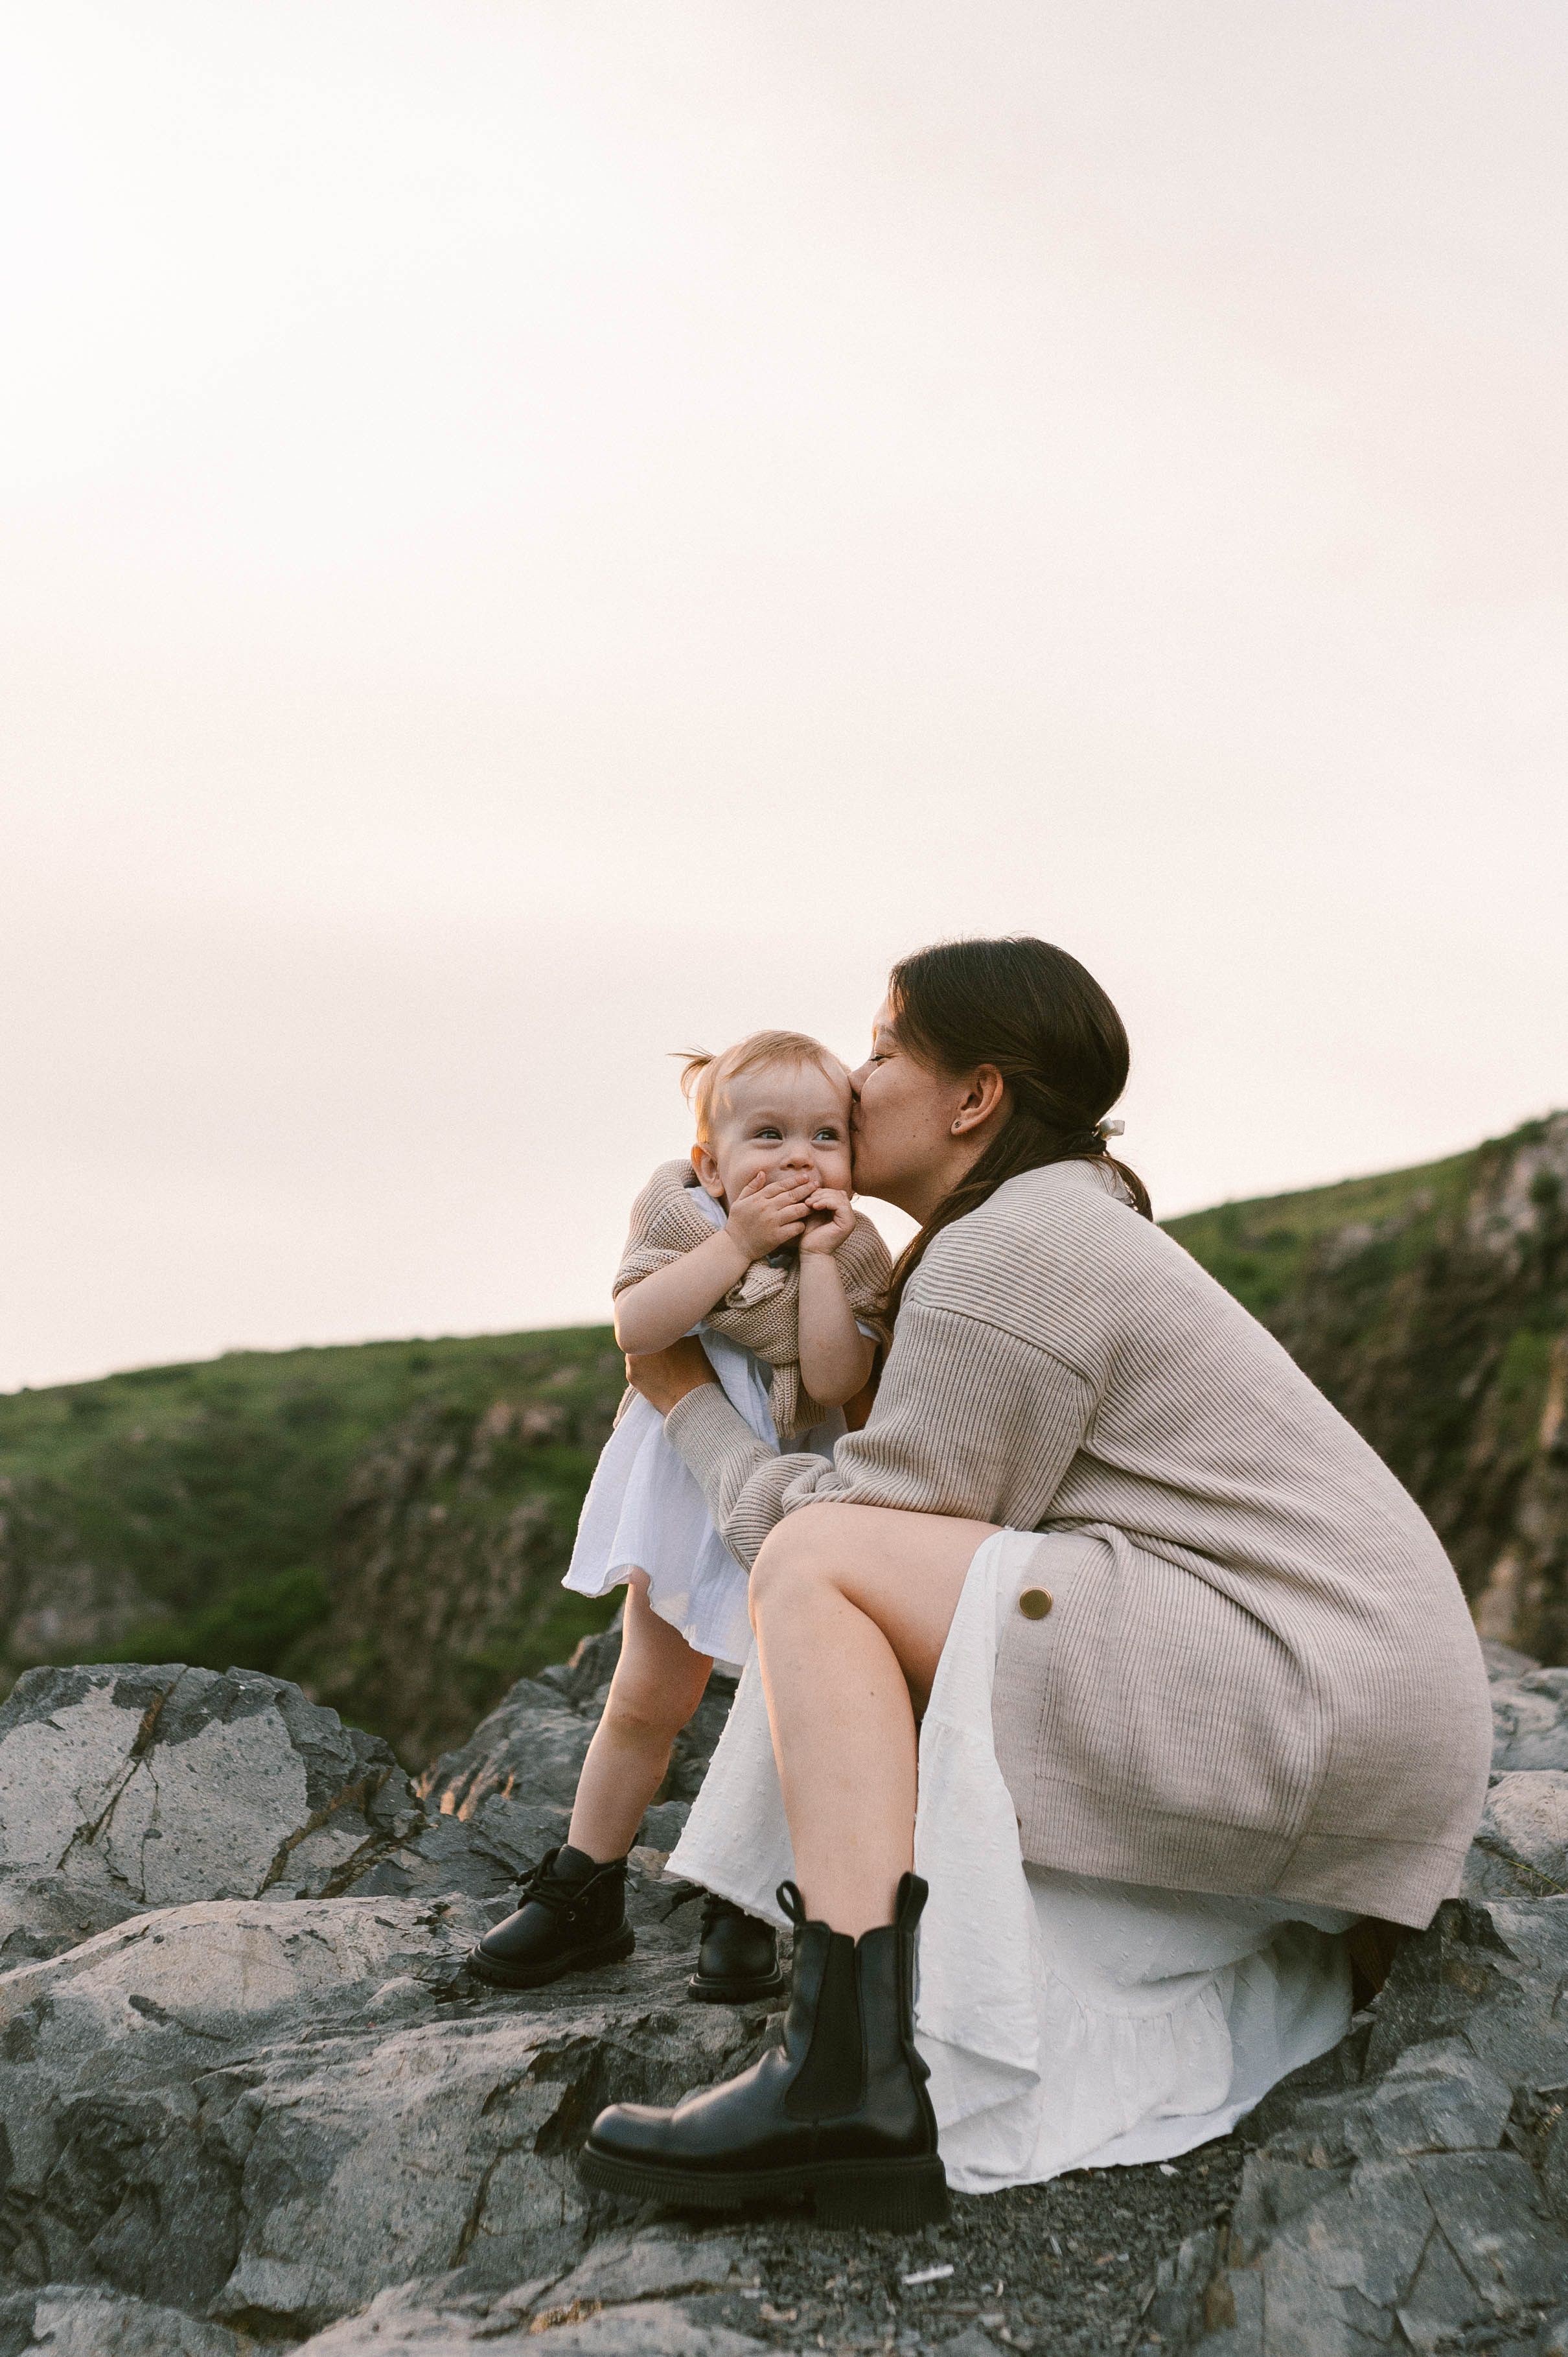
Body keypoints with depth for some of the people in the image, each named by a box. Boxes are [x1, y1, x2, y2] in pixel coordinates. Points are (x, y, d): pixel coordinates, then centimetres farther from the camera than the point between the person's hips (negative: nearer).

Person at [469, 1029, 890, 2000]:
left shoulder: (855, 1255, -15)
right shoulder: (683, 1215, -13)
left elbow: (835, 1379, -28)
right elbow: (637, 1326, -27)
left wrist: (817, 1255, -29)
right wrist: (738, 1242, -32)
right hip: (684, 1490, 1)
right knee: (647, 1700, 10)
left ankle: (745, 1915, 14)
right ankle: (583, 1898, 23)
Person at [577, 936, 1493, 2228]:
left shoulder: (999, 1261, -11)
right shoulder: (1080, 1213, 21)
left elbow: (854, 1520, -9)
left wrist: (691, 1404, 7)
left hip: (1321, 1705, -11)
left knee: (816, 1561, -14)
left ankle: (853, 2072, -27)